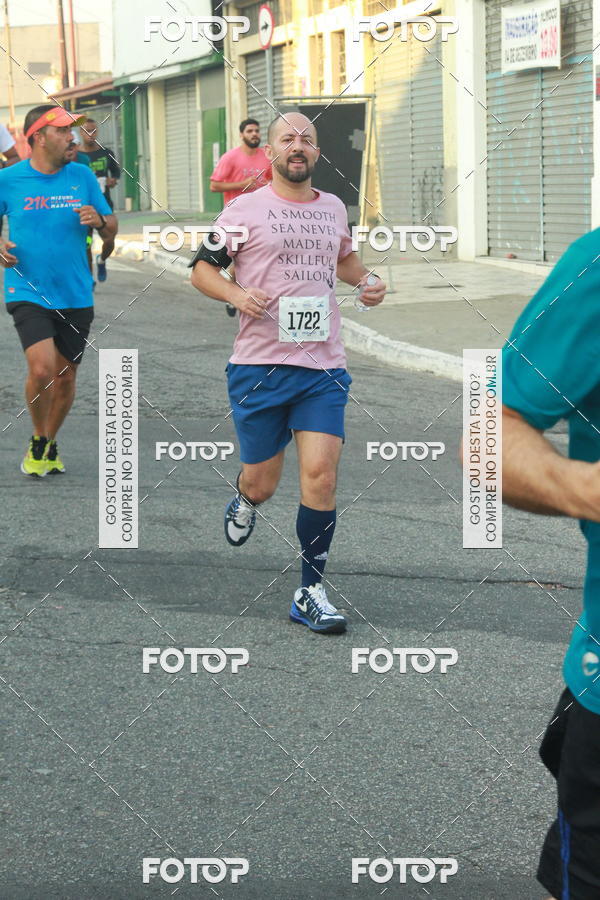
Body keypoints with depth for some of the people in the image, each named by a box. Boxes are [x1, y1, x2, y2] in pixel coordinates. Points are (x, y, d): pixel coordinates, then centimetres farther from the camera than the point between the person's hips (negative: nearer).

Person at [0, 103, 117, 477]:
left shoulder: (82, 176, 4)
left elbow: (112, 229, 10)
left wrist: (99, 221, -12)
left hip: (76, 297, 3)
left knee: (65, 377, 10)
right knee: (42, 369, -19)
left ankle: (50, 444, 34)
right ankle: (38, 441, 7)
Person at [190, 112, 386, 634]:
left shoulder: (333, 208, 13)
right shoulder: (245, 210, 0)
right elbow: (202, 269, 5)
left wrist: (367, 281, 12)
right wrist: (236, 294, -14)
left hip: (324, 367, 2)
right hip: (260, 365, -2)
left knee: (321, 475, -10)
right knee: (262, 482, 6)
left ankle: (310, 592, 2)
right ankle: (245, 502, 46)